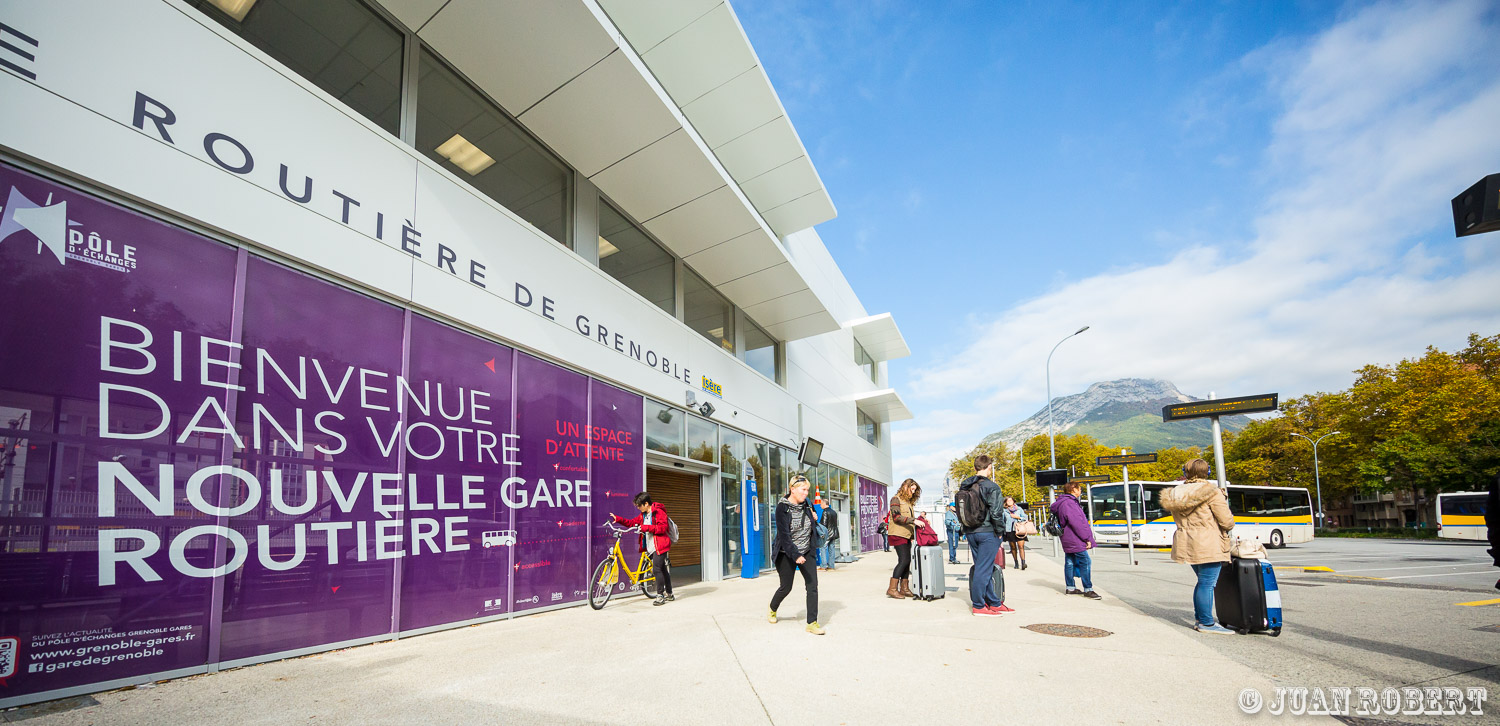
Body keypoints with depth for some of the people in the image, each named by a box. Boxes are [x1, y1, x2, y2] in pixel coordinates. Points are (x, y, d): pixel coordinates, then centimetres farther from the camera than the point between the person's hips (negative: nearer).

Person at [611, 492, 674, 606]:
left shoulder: (659, 512, -11)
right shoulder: (643, 515, 16)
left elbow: (663, 527, -20)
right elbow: (632, 522, 15)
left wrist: (647, 528, -22)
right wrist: (618, 519, 6)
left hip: (660, 545, -8)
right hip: (651, 547, 8)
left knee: (657, 569, -14)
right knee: (662, 569, 13)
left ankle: (660, 596, -9)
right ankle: (669, 594, 21)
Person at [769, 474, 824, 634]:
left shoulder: (806, 504, 2)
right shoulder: (782, 508, -17)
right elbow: (784, 535, -24)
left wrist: (814, 520, -2)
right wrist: (796, 556, -34)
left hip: (806, 552, 5)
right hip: (787, 554, -5)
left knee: (812, 585, -8)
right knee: (786, 587, 8)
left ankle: (812, 623, -1)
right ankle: (772, 610, 38)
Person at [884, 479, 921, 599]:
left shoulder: (909, 502, 22)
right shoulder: (896, 499, -4)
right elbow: (897, 517, -16)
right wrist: (913, 520, -22)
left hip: (906, 535, 8)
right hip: (898, 534, -8)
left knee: (906, 561, 5)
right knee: (904, 560, -13)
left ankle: (904, 588, 11)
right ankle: (892, 588, -9)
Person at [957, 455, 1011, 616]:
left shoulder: (964, 487, 10)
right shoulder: (991, 487, -12)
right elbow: (995, 512, -17)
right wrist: (1000, 531, -5)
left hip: (970, 533, 7)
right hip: (988, 532, -7)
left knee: (983, 568, 14)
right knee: (984, 569, -2)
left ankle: (994, 603, 23)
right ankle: (978, 606, 2)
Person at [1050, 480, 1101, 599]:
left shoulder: (1063, 502, 16)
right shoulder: (1069, 503, -17)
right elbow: (1077, 523, -20)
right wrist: (1087, 538, -15)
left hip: (1068, 540, 11)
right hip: (1076, 540, -11)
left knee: (1070, 563, 13)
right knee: (1085, 562, -7)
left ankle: (1070, 588, 19)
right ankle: (1088, 590, -3)